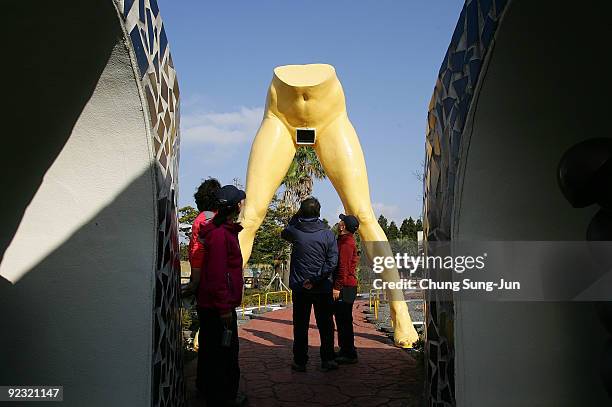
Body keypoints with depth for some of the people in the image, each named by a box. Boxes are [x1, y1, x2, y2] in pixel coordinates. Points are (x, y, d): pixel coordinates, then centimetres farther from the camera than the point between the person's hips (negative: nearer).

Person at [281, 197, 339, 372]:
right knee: (325, 325, 12)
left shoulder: (295, 231, -7)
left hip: (299, 287, 0)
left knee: (300, 326, 9)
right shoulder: (328, 234, -6)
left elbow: (284, 233, 19)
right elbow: (332, 262, -12)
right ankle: (327, 360, 17)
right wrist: (316, 279, -11)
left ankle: (300, 362, 14)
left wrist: (296, 217, 16)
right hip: (323, 288, 0)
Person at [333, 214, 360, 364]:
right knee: (342, 319, 15)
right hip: (347, 286, 10)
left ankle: (349, 354, -1)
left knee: (344, 320, -6)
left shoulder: (346, 243, -15)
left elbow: (343, 267, -21)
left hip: (344, 288, -10)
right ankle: (345, 350, 24)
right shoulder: (347, 240, 18)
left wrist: (337, 287, -21)